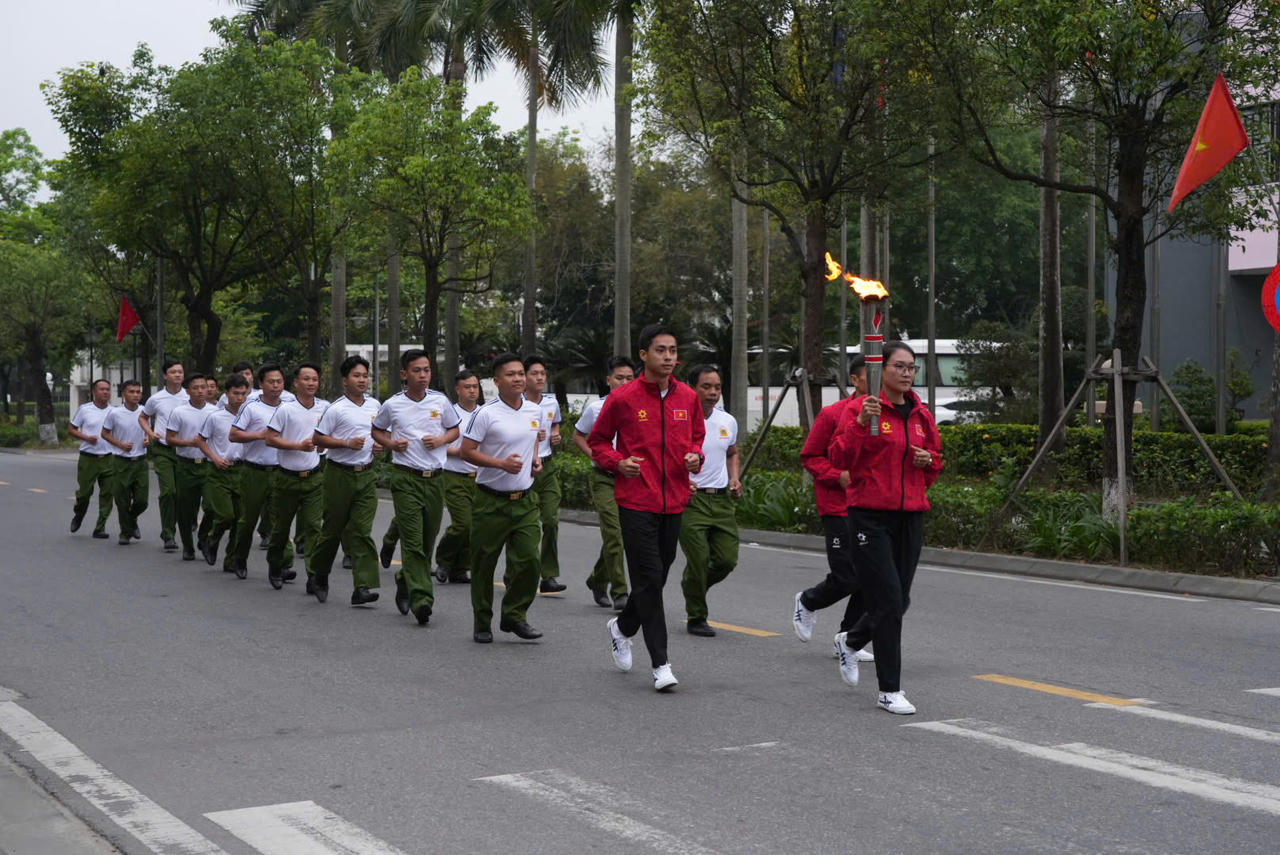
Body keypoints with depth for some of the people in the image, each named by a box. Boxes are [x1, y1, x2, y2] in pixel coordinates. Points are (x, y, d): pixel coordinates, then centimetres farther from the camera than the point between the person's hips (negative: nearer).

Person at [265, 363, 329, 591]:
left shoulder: (325, 407, 4)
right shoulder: (285, 409, -9)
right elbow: (270, 439, -11)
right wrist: (299, 446, -18)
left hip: (314, 477, 2)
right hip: (287, 477, -2)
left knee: (312, 526, -8)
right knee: (281, 527, 11)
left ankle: (314, 575, -10)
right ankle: (276, 566, 34)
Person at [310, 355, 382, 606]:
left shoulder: (374, 405, 10)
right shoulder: (336, 409, -8)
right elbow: (319, 438, -8)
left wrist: (379, 445, 6)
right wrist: (347, 443, -18)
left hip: (366, 474, 4)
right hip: (340, 473, -4)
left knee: (362, 530, -4)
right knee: (333, 528, 7)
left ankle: (363, 586, -11)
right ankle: (320, 575, 29)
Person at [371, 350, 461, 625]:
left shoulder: (440, 401, 4)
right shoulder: (392, 405, 0)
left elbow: (454, 430, 16)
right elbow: (377, 431, 16)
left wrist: (441, 440, -4)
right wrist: (391, 443, -4)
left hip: (435, 477, 3)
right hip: (406, 478, -3)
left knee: (428, 539, 10)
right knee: (413, 540, -11)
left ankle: (406, 582, 34)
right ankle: (421, 599, -15)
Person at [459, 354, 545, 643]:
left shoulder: (535, 411, 7)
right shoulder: (486, 414, -11)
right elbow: (467, 451, -11)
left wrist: (535, 459, 7)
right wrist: (502, 463, -20)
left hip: (525, 499, 4)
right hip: (491, 500, -4)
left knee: (529, 560, -5)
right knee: (484, 565, 5)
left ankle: (514, 616, 13)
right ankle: (482, 622, 19)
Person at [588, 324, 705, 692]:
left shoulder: (688, 398, 6)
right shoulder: (623, 398, -5)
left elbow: (696, 435, 22)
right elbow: (597, 440, 7)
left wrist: (695, 455, 0)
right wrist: (617, 462, -11)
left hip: (674, 501, 5)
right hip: (636, 500, -4)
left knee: (656, 577, 13)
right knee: (649, 578, -7)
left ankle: (622, 627, 41)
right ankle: (660, 664, -2)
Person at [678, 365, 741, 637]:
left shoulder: (728, 421, 8)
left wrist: (734, 478, 8)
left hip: (722, 499, 5)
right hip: (691, 498, -5)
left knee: (727, 559, 2)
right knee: (698, 560, -5)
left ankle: (692, 585, 31)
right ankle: (696, 618, 13)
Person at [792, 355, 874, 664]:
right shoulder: (832, 415, -6)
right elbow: (809, 456, -2)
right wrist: (838, 476, -16)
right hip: (838, 507, -5)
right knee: (846, 578, -8)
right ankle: (806, 602, 24)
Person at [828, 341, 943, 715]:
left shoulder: (921, 414, 11)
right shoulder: (859, 409, -6)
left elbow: (936, 460, 23)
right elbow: (840, 458, -15)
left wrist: (928, 460, 0)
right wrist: (861, 424, -27)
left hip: (911, 515, 6)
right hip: (870, 515, -6)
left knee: (899, 599, 9)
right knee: (888, 599, -9)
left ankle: (850, 641, 39)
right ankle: (888, 691, 1)